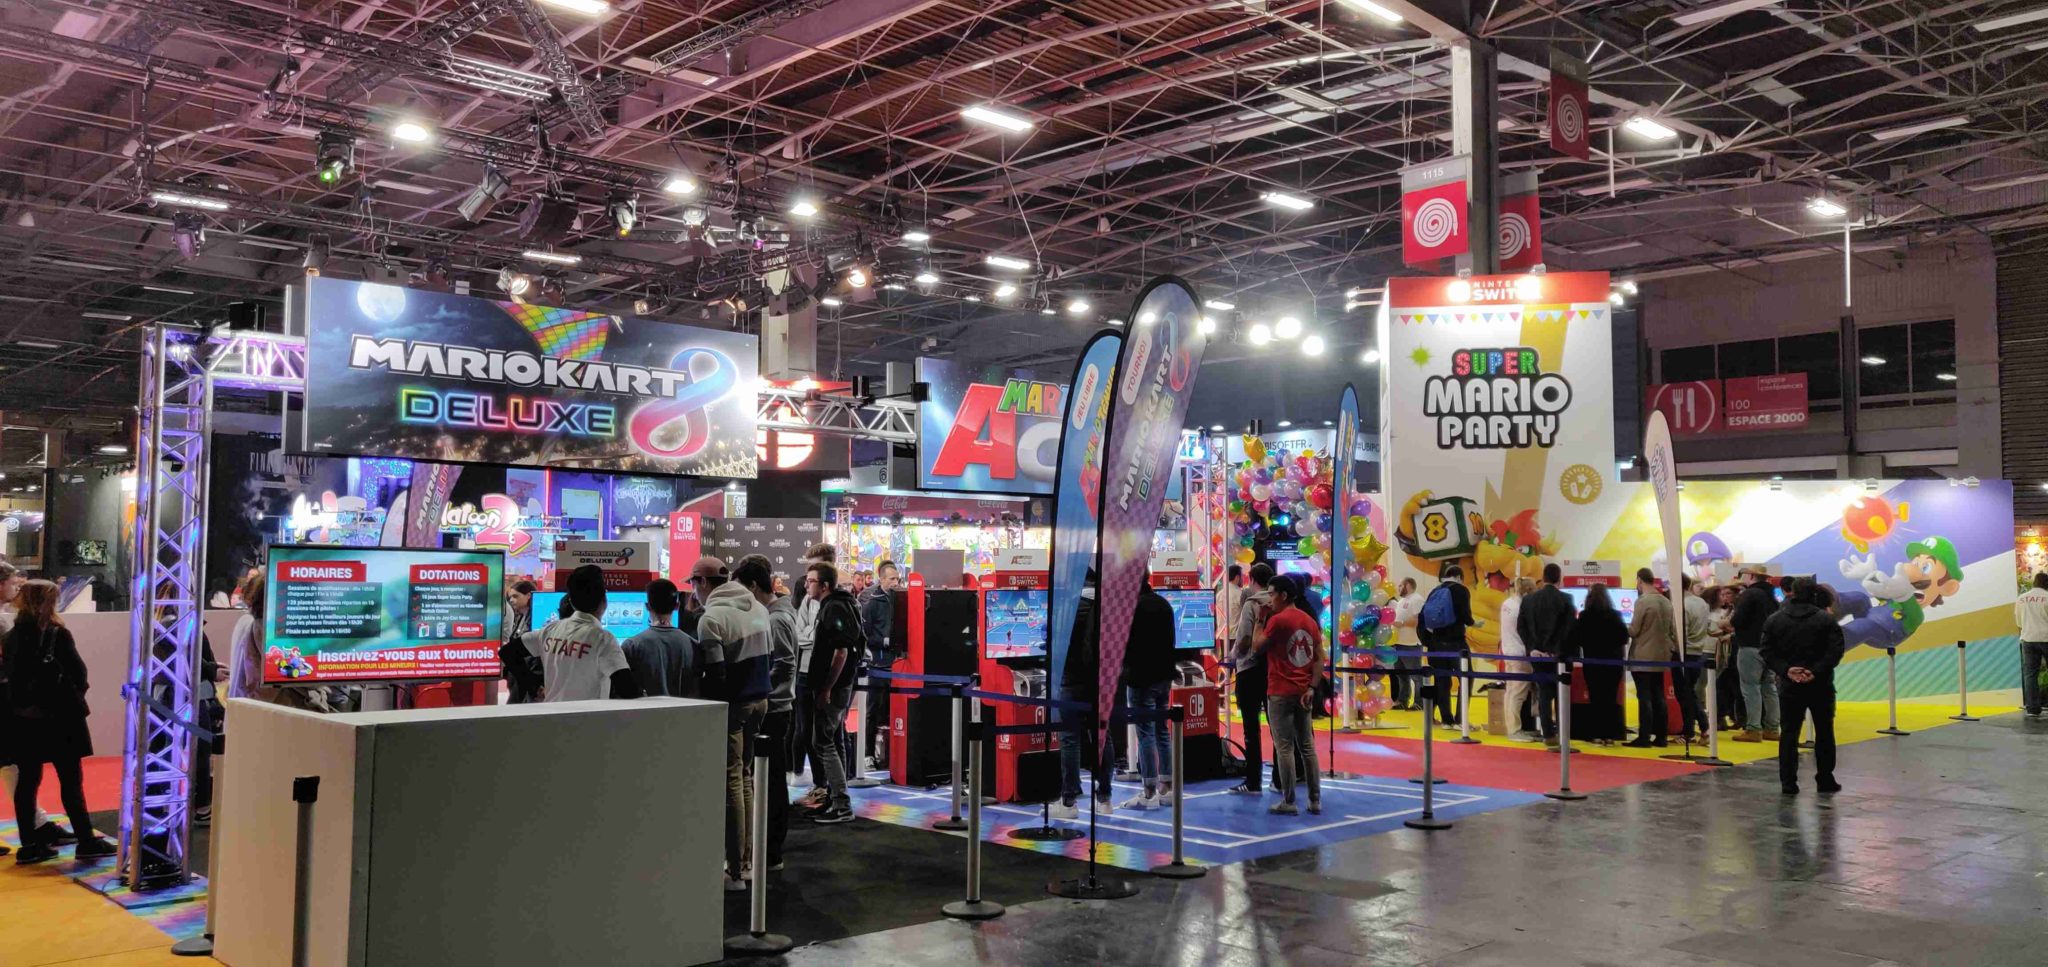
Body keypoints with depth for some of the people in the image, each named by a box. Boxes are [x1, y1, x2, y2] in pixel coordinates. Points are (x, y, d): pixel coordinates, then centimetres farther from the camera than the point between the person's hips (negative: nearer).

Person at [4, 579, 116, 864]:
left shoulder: (12, 637, 4)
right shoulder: (58, 634, -13)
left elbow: (8, 672, 9)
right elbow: (78, 673, -10)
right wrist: (78, 688, 9)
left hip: (24, 718, 5)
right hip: (59, 716, -5)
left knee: (27, 780, 9)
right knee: (71, 781, 0)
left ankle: (30, 844, 13)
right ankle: (86, 842, 3)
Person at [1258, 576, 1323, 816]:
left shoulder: (1277, 620, -13)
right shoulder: (1310, 621, 9)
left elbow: (1259, 647, -5)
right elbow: (1319, 658, 6)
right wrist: (1312, 687, 3)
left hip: (1280, 692, -7)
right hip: (1303, 692, 7)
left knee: (1284, 747, -2)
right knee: (1307, 746, 11)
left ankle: (1288, 801, 0)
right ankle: (1315, 800, 13)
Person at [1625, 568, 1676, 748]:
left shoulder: (1642, 601, -15)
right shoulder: (1666, 601, 7)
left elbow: (1633, 630, -14)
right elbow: (1672, 630, 12)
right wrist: (1672, 648, 23)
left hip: (1643, 657, -7)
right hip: (1661, 655, 7)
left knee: (1645, 698, -5)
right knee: (1659, 697, 10)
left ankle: (1644, 738, -5)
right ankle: (1661, 737, 12)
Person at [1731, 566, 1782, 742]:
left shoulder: (1749, 594, -12)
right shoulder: (1770, 596, 15)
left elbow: (1737, 620, -18)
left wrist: (1730, 622, 2)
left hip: (1751, 647, -8)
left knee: (1751, 688, -6)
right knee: (1769, 688, 12)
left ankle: (1753, 729, -8)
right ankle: (1771, 728, 16)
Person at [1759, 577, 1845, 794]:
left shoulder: (1774, 619, 0)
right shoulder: (1826, 619, -5)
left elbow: (1766, 651, -5)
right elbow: (1835, 650, -14)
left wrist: (1785, 670, -10)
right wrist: (1817, 671, -15)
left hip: (1789, 685, 1)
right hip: (1820, 685, -1)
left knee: (1789, 733, 4)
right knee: (1824, 733, 12)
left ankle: (1788, 782, -1)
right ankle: (1825, 780, 17)